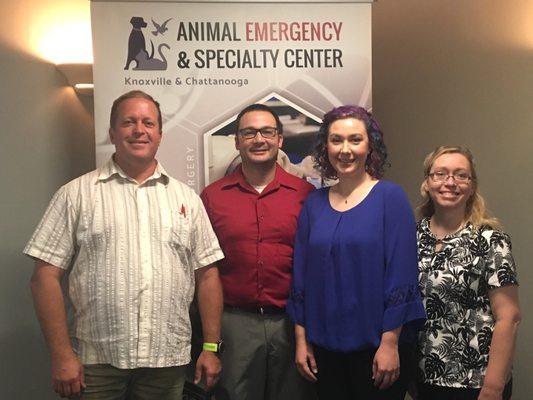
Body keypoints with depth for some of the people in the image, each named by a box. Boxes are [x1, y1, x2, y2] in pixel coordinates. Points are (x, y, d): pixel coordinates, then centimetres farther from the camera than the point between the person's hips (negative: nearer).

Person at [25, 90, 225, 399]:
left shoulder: (187, 198, 8)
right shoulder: (77, 194, 0)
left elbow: (207, 274, 8)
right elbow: (46, 276, -3)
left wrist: (211, 347, 3)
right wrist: (62, 355, -8)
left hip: (169, 361, 2)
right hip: (97, 362, -2)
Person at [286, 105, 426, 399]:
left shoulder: (390, 197, -8)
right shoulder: (314, 203, 4)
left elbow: (401, 275, -11)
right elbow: (301, 274, 6)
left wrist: (390, 343, -14)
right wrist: (301, 340, 5)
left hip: (377, 345, -3)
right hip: (325, 346, 4)